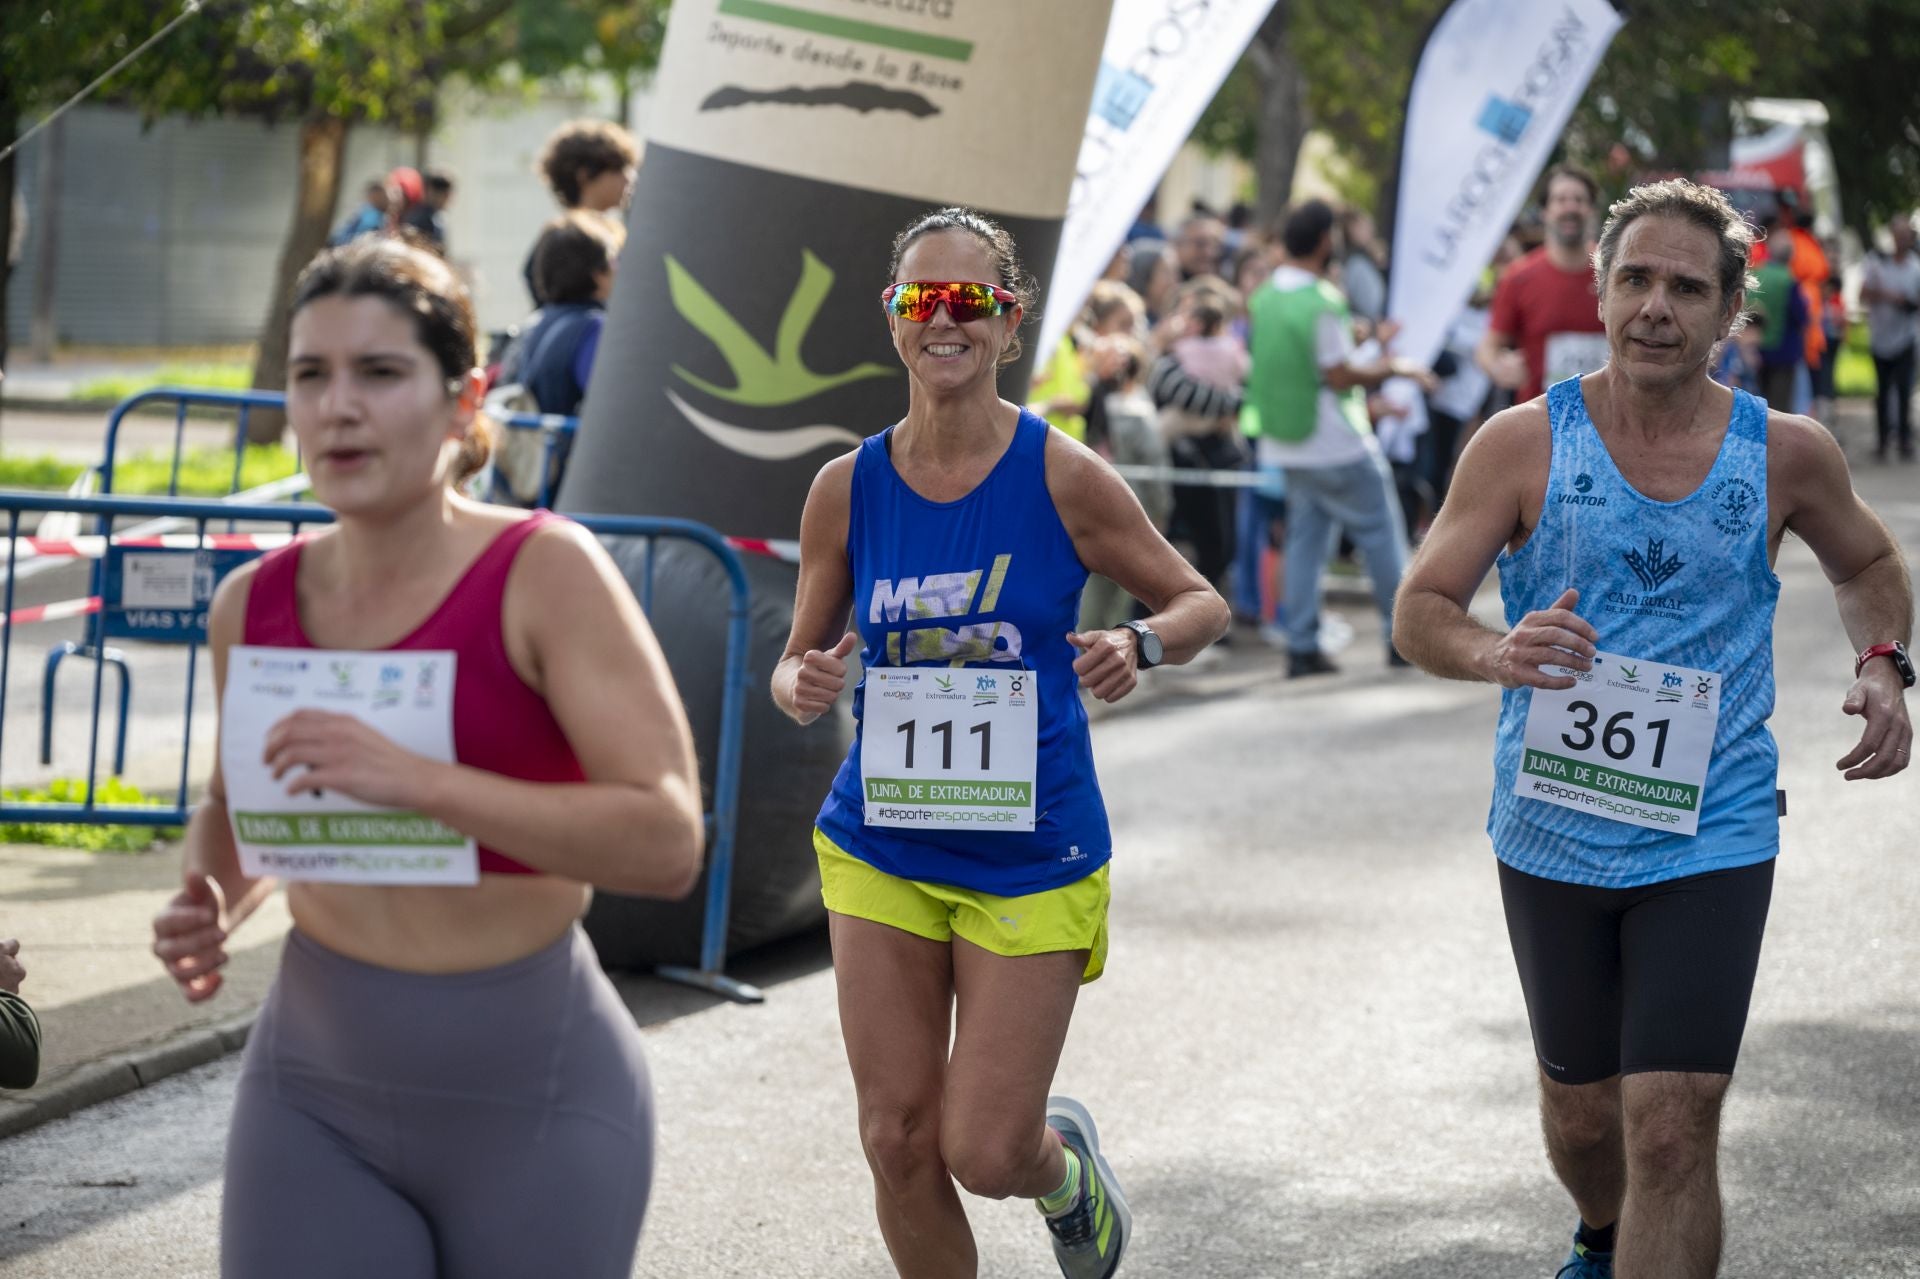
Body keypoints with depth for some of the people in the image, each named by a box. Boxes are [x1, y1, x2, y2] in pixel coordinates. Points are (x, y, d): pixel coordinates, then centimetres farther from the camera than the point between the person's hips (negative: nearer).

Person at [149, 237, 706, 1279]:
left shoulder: (543, 574, -12)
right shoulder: (255, 605, 1)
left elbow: (669, 843, -21)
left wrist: (421, 781, -29)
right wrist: (212, 906, -1)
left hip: (533, 1102, -3)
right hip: (315, 1089, 3)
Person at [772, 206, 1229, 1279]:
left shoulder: (1064, 477, -9)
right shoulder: (848, 488, -1)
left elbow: (1201, 603, 1)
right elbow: (797, 661, 8)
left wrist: (1139, 646, -21)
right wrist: (804, 687, -16)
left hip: (1032, 856, -2)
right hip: (883, 845, 3)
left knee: (986, 1152, -2)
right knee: (899, 1142, 2)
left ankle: (1066, 1165, 35)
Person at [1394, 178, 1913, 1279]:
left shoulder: (1786, 453, -2)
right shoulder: (1524, 444, -6)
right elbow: (1420, 611, -6)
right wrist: (1493, 654, -28)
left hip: (1709, 843, -1)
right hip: (1553, 834, 1)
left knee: (1672, 1129, -14)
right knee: (1582, 1116, 17)